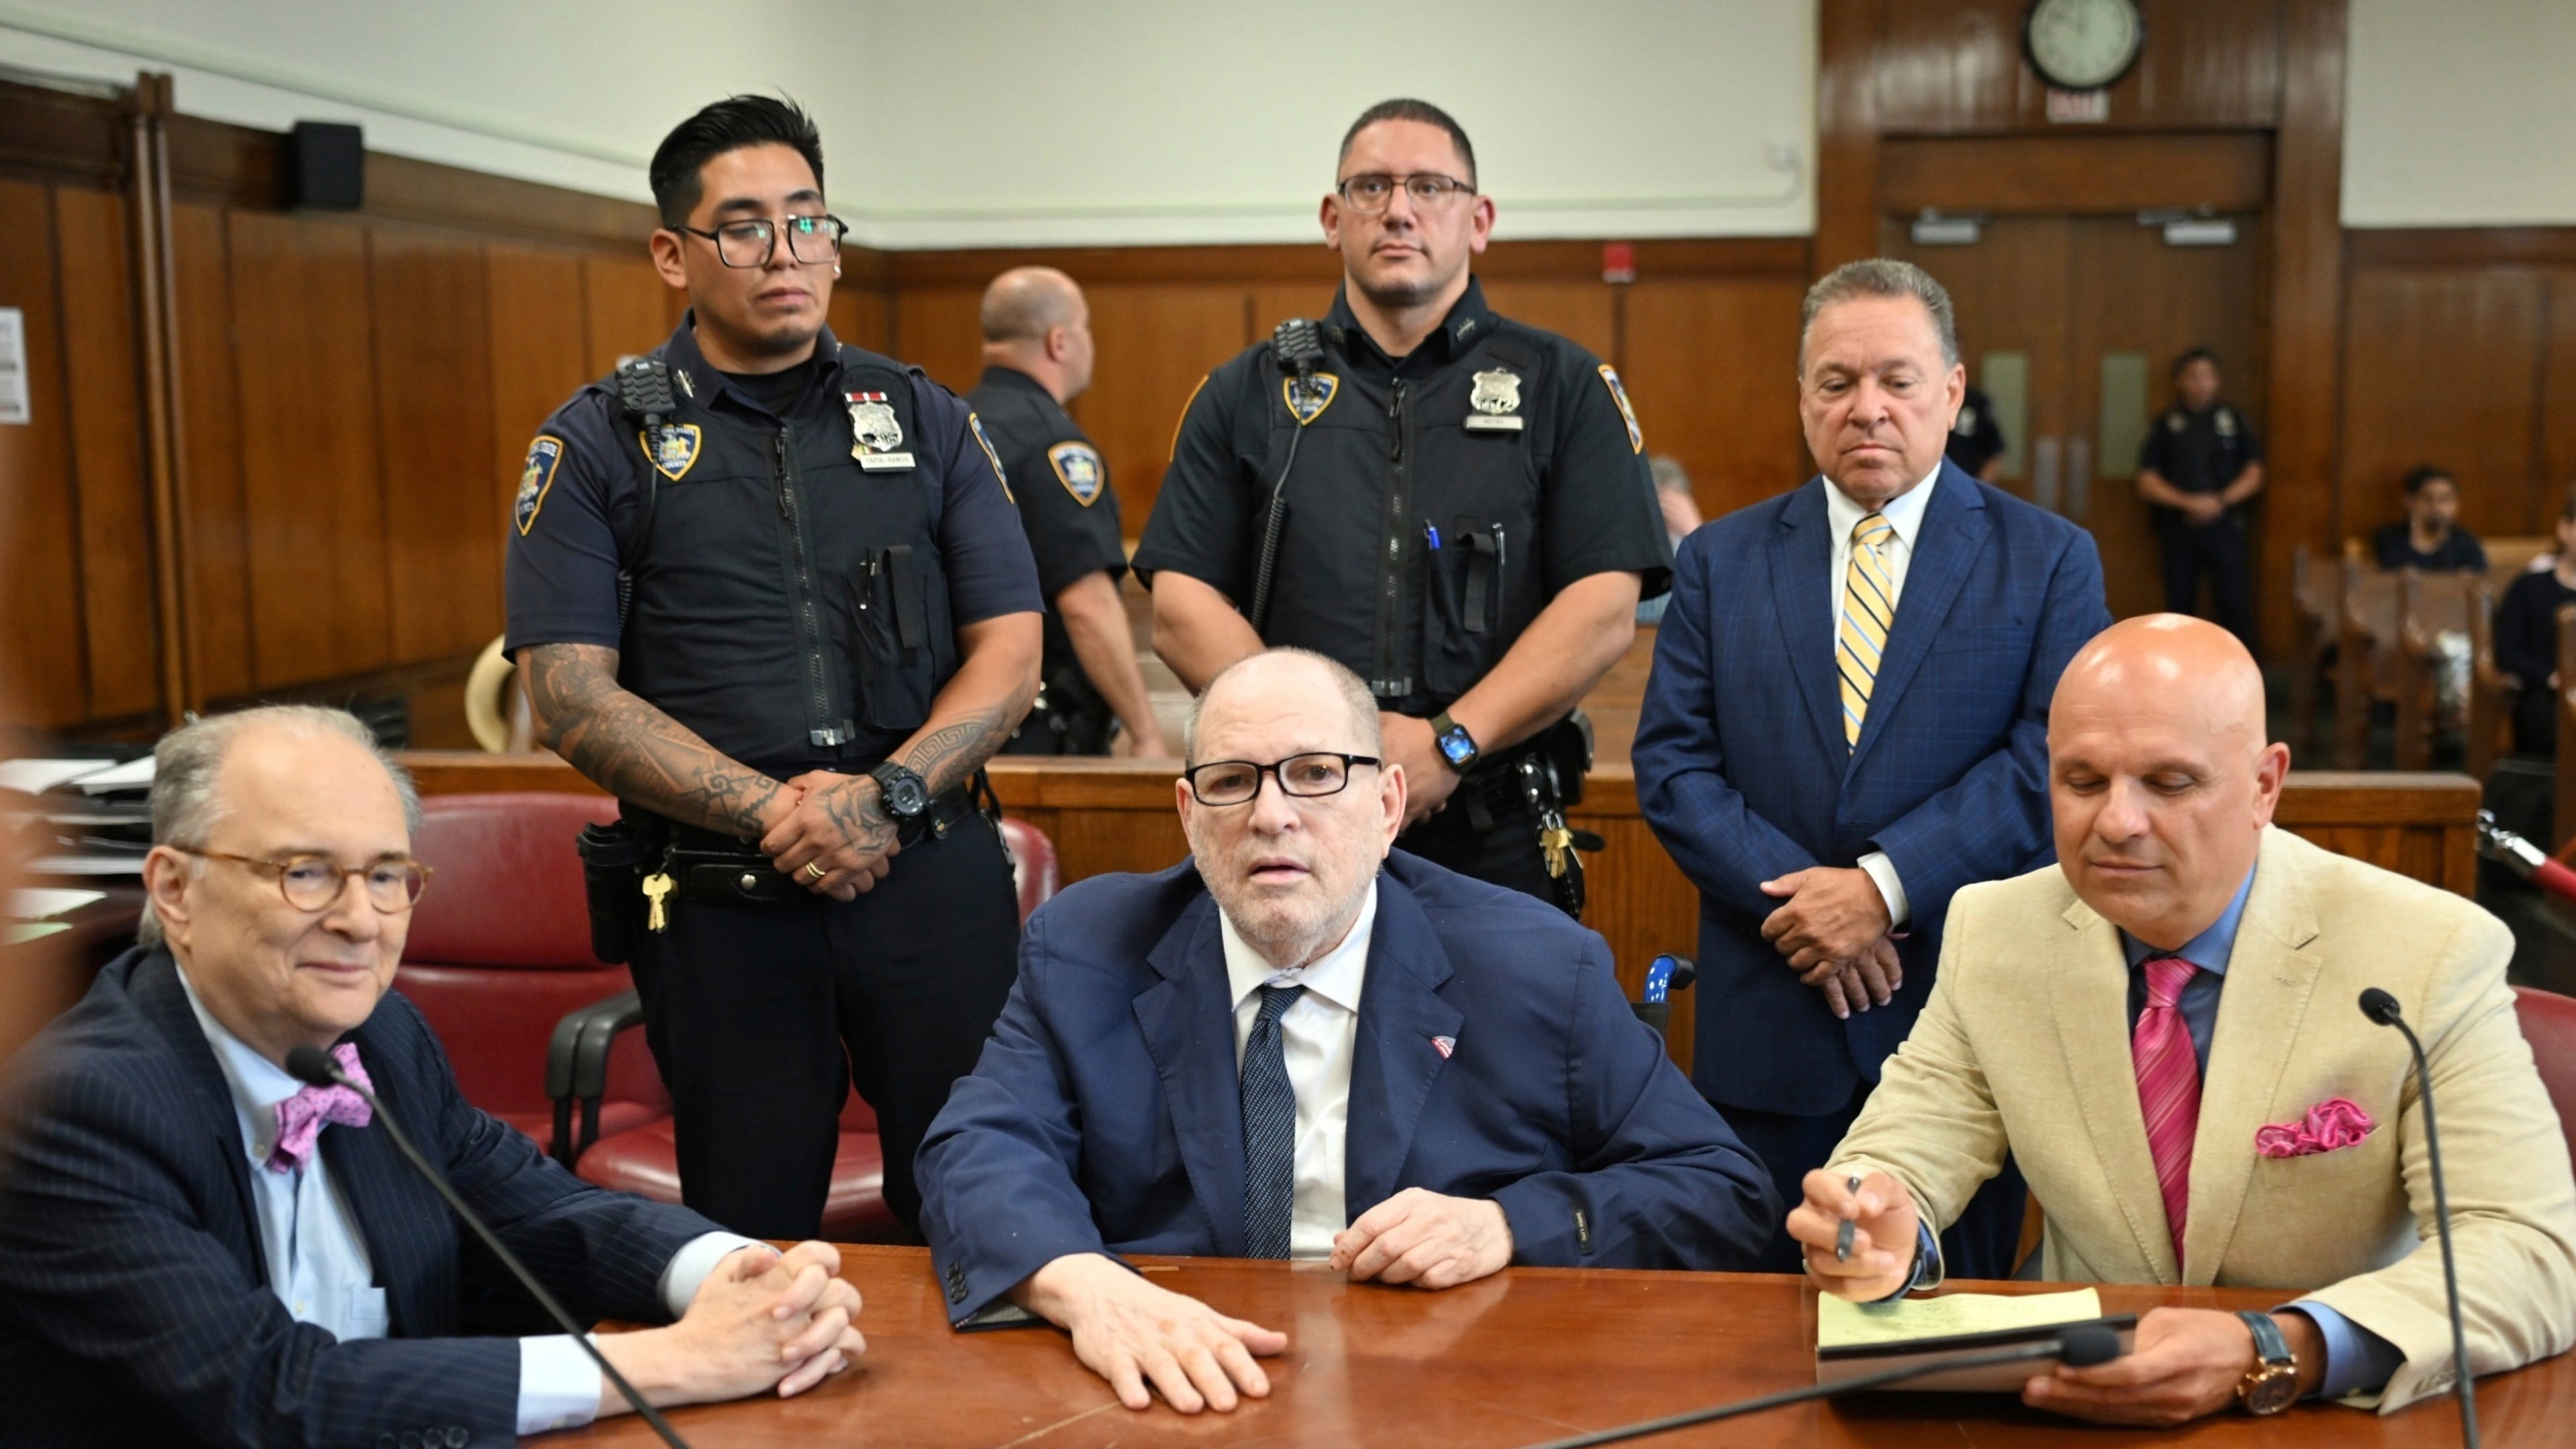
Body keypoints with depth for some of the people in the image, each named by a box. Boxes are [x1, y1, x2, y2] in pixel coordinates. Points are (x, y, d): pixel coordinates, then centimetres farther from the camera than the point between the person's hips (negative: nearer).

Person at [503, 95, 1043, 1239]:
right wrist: (775, 814, -16)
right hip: (716, 901, -1)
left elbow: (1008, 650, 5)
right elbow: (573, 702, -4)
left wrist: (889, 794, -12)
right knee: (752, 1238, 8)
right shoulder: (598, 445, 4)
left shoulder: (926, 419, 10)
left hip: (933, 875, 2)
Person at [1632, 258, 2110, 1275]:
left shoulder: (2049, 561, 4)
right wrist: (1798, 897, -12)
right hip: (1767, 1031, 2)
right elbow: (1671, 764, 2)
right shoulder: (1719, 562, 9)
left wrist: (1886, 885, -17)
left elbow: (2051, 762, -7)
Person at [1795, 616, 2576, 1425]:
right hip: (2082, 1406, 2)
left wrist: (2271, 1357, -35)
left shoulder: (2433, 958, -13)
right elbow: (1895, 1158, -2)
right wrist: (1883, 1240, -27)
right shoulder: (1992, 933, -3)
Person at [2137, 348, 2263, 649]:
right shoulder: (2166, 426, 5)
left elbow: (2254, 475, 6)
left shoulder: (2233, 421, 8)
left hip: (2225, 527, 0)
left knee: (2235, 606, -6)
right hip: (2179, 530, 0)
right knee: (2180, 609, 4)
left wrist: (2221, 501, -10)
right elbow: (2147, 483, 0)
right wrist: (2188, 502, -13)